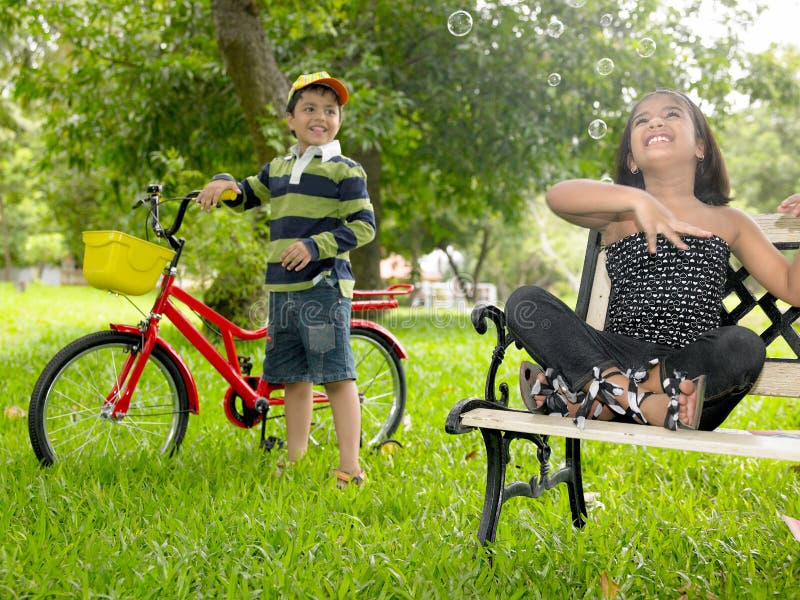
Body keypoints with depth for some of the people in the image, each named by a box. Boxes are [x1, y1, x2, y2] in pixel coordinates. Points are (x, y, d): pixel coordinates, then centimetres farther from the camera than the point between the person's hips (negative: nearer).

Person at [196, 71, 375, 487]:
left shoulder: (344, 170, -2)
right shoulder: (277, 169, 18)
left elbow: (363, 226, -7)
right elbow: (246, 197, 30)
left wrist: (316, 245, -18)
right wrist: (224, 184, 7)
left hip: (325, 286, -7)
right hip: (282, 288, 7)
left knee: (337, 375, -8)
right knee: (293, 378, 12)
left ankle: (350, 468, -4)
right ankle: (295, 460, 22)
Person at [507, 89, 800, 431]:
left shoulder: (728, 223, 18)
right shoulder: (618, 214, 12)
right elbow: (556, 196, -9)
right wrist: (637, 199, -23)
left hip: (694, 372, 0)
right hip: (617, 357, 0)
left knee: (745, 346, -32)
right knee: (524, 301, -17)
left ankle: (592, 397, -27)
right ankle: (645, 402, -32)